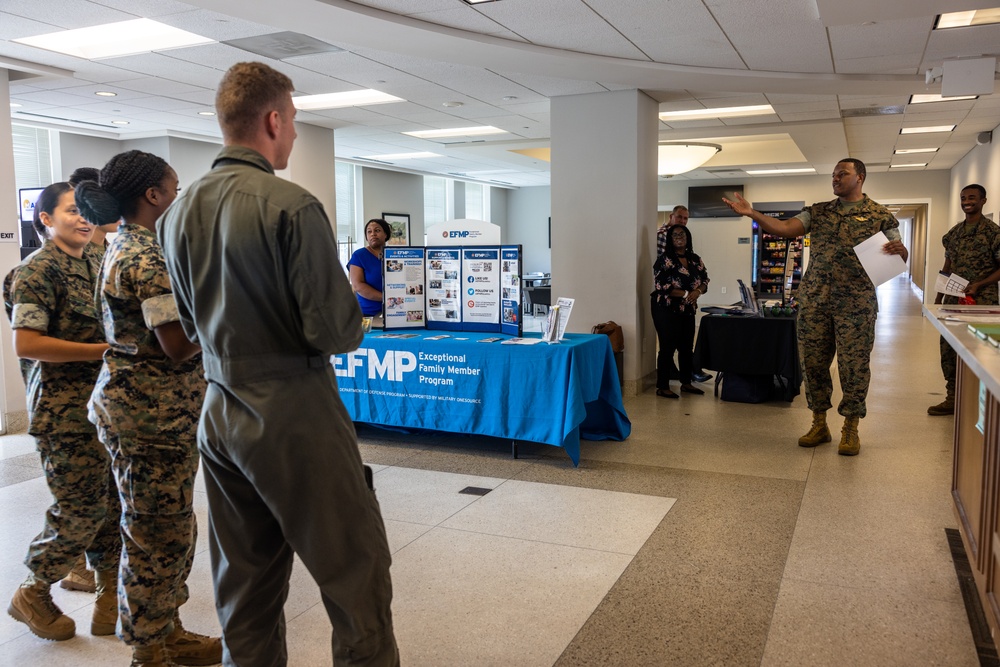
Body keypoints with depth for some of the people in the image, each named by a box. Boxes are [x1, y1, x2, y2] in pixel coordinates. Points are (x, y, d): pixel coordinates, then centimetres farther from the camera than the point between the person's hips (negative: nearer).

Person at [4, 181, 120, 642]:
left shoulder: (92, 266, 13)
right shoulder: (38, 270, -10)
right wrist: (102, 351, -20)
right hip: (65, 409, -7)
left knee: (112, 503, 10)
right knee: (80, 510, 0)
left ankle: (112, 598, 24)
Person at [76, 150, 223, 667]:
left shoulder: (124, 247, 13)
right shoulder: (148, 258, -19)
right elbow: (179, 348, -22)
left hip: (141, 404, 10)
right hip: (152, 410, -10)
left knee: (168, 527, 18)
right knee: (157, 532, 2)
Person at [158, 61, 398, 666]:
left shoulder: (179, 213, 7)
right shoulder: (292, 206, -16)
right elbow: (336, 332, -18)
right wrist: (351, 305, 2)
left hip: (220, 416, 8)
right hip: (296, 416, -7)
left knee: (245, 589, 17)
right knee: (356, 578, 5)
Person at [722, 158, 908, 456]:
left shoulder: (880, 216, 5)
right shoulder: (818, 212, 12)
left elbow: (901, 256, 4)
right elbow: (784, 228, 0)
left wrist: (899, 250, -20)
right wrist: (750, 213, -12)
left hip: (856, 301, -3)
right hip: (814, 299, 3)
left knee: (854, 364, -1)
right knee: (813, 361, 5)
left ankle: (850, 429, 13)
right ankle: (819, 424, 19)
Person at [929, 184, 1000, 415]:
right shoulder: (953, 233, 11)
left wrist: (979, 284, -18)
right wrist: (939, 297, 13)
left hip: (981, 301, -6)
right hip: (954, 300, 6)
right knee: (948, 349, 7)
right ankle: (952, 399, 18)